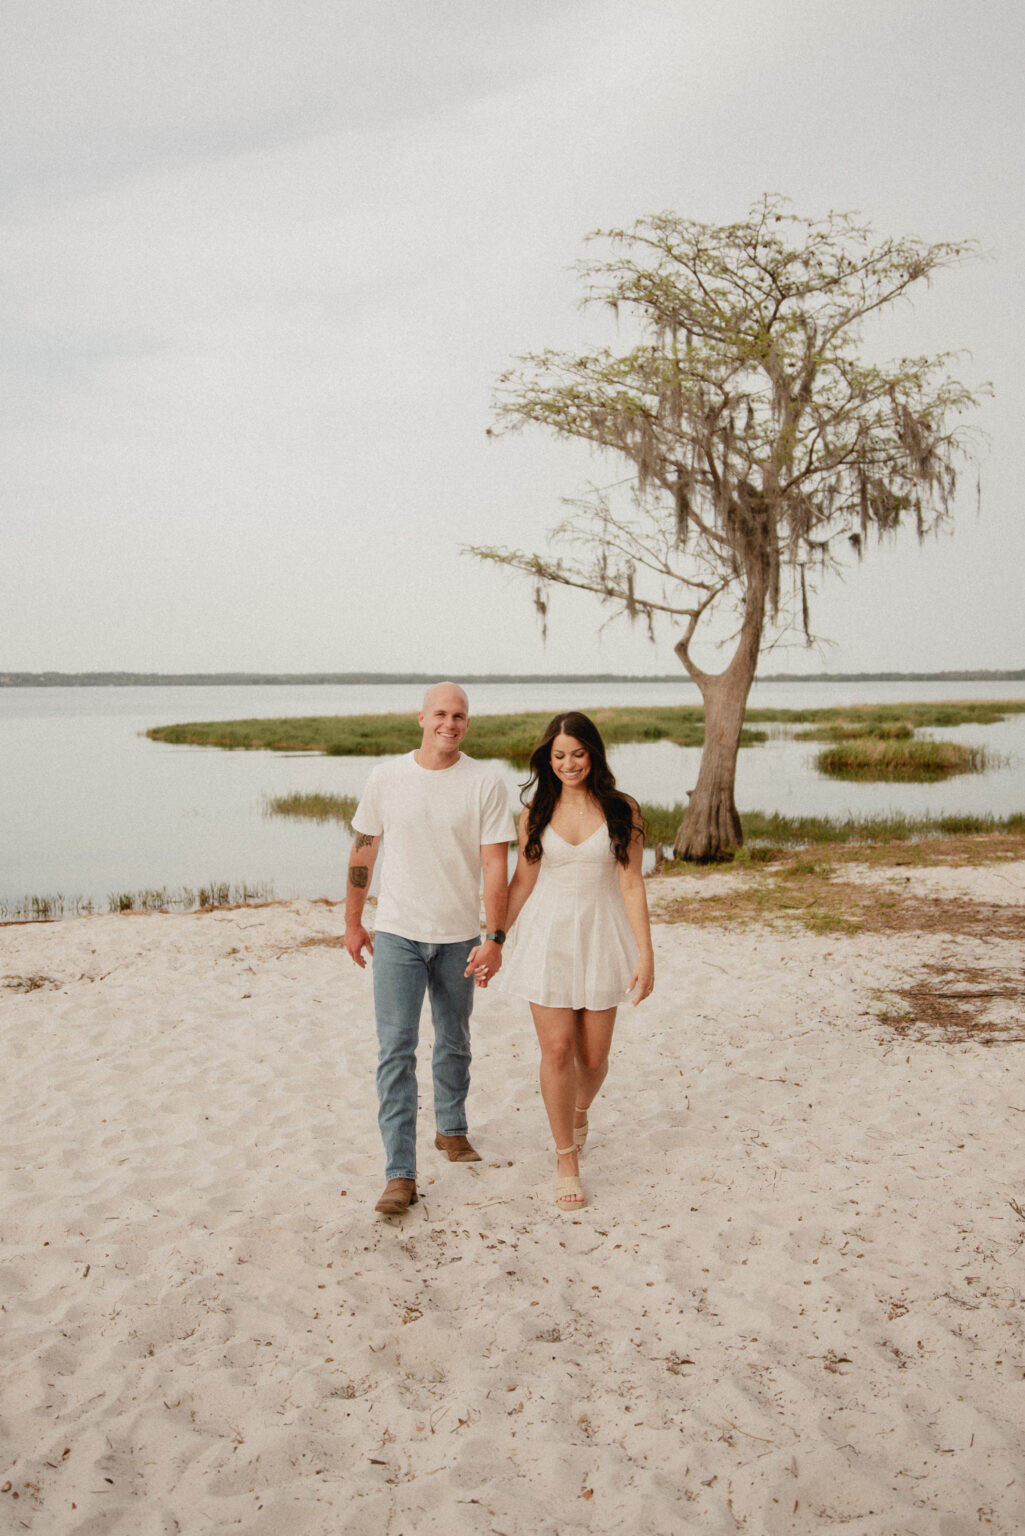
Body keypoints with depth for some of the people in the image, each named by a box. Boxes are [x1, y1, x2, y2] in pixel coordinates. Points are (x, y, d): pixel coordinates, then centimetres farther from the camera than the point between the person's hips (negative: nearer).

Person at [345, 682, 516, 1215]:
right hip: (397, 933, 0)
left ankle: (451, 1129, 40)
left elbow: (496, 867, -8)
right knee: (396, 1049, -6)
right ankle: (399, 1175, -2)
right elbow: (362, 853, 8)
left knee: (453, 1043, 17)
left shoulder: (485, 784, -7)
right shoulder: (386, 777, -2)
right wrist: (352, 923, 11)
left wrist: (494, 939, -14)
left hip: (460, 937, 1)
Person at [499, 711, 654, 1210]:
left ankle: (580, 1111, 42)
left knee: (593, 1055, 7)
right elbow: (522, 881, 6)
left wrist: (646, 953, -9)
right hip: (547, 935, 0)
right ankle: (567, 1160, 13)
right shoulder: (536, 811, 1)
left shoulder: (621, 810, -3)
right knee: (557, 1051, -3)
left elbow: (631, 883, -5)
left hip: (601, 936, 0)